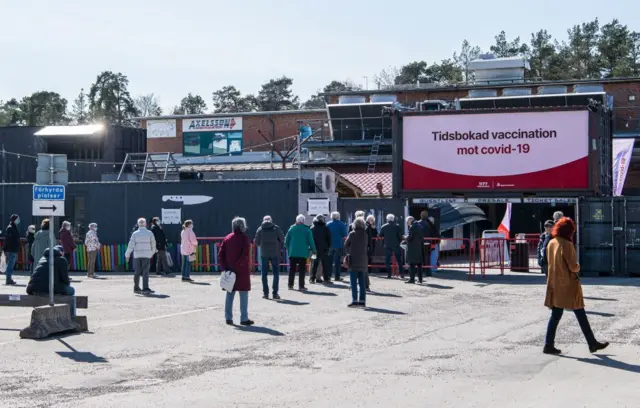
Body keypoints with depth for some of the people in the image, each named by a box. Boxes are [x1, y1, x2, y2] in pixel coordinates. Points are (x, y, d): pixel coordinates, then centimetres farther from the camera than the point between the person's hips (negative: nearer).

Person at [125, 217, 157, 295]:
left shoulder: (135, 234, -1)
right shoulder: (149, 233, 0)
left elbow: (131, 245, -4)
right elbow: (153, 244, 6)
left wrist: (127, 255, 4)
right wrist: (152, 253, 22)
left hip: (137, 255, 2)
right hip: (146, 256, -2)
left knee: (137, 272, 13)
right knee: (145, 272, -6)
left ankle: (136, 288, 22)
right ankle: (145, 288, -17)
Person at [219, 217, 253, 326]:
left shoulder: (227, 238, 8)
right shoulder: (244, 238, -9)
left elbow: (221, 255, 4)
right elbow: (245, 255, -20)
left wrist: (225, 267, 3)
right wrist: (238, 265, -14)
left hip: (229, 271, 5)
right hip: (242, 272, -5)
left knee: (230, 294, 11)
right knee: (243, 294, 1)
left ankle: (228, 318, 12)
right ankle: (244, 318, 0)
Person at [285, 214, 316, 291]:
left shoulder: (291, 228, 1)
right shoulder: (307, 229, -5)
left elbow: (286, 241, 4)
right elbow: (311, 241, -5)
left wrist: (288, 249, 17)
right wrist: (313, 250, 7)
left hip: (292, 253, 2)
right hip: (303, 253, -2)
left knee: (292, 269, 10)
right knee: (302, 270, 3)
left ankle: (290, 285, 11)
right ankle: (301, 285, 1)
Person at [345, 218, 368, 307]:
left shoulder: (352, 234, -9)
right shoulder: (365, 234, 4)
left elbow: (346, 245, 1)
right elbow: (367, 247, 8)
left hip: (354, 260, -4)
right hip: (363, 260, 4)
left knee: (354, 283, -1)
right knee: (362, 283, 9)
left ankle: (354, 300, -5)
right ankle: (362, 301, 8)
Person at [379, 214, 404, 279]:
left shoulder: (384, 227, 0)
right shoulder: (397, 226, -2)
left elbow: (380, 236, 6)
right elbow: (400, 236, -5)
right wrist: (399, 241, 12)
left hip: (387, 246, 0)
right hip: (396, 245, 0)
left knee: (387, 261, 5)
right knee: (399, 260, 7)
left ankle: (389, 274, 0)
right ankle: (402, 273, 2)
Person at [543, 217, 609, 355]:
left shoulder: (551, 243, 6)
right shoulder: (566, 244, -17)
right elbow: (573, 266, -19)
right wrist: (578, 267, 4)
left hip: (555, 285, 7)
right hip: (568, 285, -7)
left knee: (556, 315, 10)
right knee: (580, 315, 4)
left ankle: (549, 345, 7)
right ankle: (592, 343, 13)